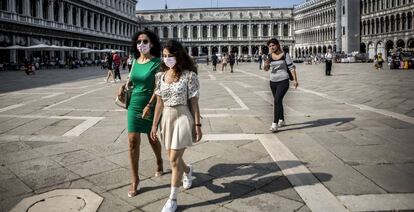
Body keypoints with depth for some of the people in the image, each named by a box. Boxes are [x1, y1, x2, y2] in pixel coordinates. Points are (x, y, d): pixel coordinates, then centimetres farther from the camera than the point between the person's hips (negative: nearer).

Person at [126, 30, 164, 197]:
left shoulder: (157, 63, -10)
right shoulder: (135, 61, 5)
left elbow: (158, 87, -16)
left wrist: (149, 106, -23)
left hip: (151, 105, -4)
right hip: (134, 104, 4)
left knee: (152, 139, 14)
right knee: (133, 141, -2)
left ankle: (159, 162, 46)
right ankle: (135, 180, 9)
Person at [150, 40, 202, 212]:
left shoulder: (189, 75, -10)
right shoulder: (161, 76, 4)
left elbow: (194, 102, -8)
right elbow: (159, 102, 8)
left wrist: (198, 125, -9)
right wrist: (154, 124, 8)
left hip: (183, 118, -5)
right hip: (167, 118, 5)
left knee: (174, 160, -5)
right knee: (173, 158, 17)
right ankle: (188, 170, 52)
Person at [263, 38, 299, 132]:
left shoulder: (285, 55, -5)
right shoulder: (269, 56, 6)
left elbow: (291, 67, -4)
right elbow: (266, 69, -1)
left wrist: (295, 80, -9)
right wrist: (266, 65, -24)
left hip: (283, 81, -5)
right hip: (273, 82, 5)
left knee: (277, 101, -18)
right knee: (278, 101, 17)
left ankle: (275, 124, -19)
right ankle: (281, 120, 33)